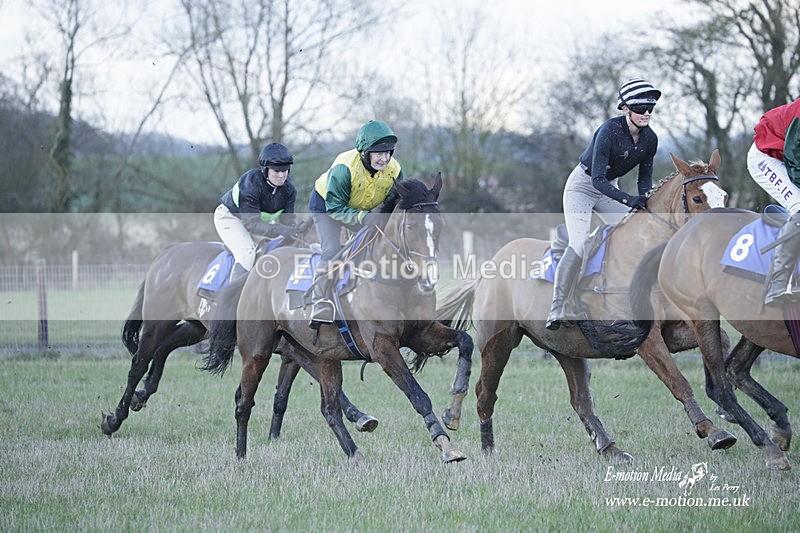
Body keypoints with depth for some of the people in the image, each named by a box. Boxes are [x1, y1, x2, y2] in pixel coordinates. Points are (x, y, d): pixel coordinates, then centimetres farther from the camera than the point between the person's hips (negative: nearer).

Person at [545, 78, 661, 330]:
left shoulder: (650, 139, -10)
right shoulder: (610, 130, -30)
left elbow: (645, 178, 1)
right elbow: (597, 179, -33)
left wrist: (645, 202, -19)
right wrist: (628, 200, -43)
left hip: (610, 188, 7)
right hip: (582, 185, -7)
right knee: (579, 245, -21)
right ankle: (556, 310, -17)